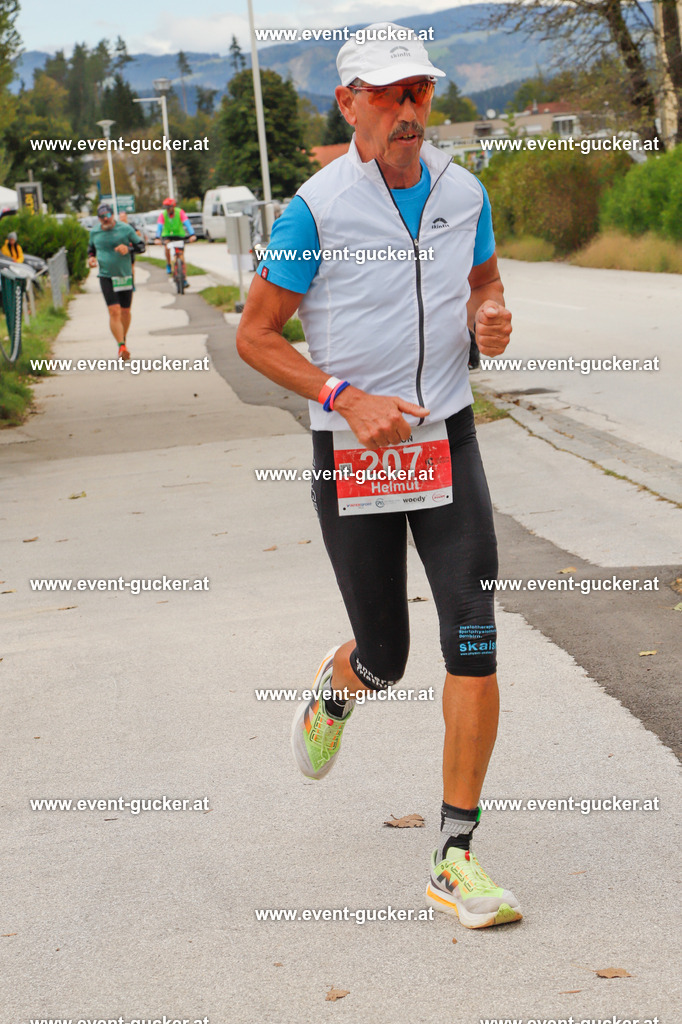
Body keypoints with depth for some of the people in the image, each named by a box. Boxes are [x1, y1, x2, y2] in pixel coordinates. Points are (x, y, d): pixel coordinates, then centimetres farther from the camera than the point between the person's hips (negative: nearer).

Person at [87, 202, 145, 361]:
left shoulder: (125, 229, -2)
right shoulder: (95, 232, 4)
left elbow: (141, 245, 2)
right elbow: (91, 248, 23)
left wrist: (128, 248, -17)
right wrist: (91, 258, 1)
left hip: (125, 276, 1)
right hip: (106, 277, -1)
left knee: (125, 311, 11)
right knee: (114, 311, -15)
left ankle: (123, 340, 35)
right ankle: (121, 347, -19)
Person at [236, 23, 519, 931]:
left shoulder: (463, 194, 1)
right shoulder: (316, 209, -12)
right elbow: (255, 334, -6)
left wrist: (491, 316, -5)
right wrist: (347, 400, -19)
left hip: (446, 439, 3)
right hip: (351, 450, -3)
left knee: (474, 643, -9)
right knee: (384, 659, 6)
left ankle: (456, 857, -2)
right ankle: (335, 691, 47)